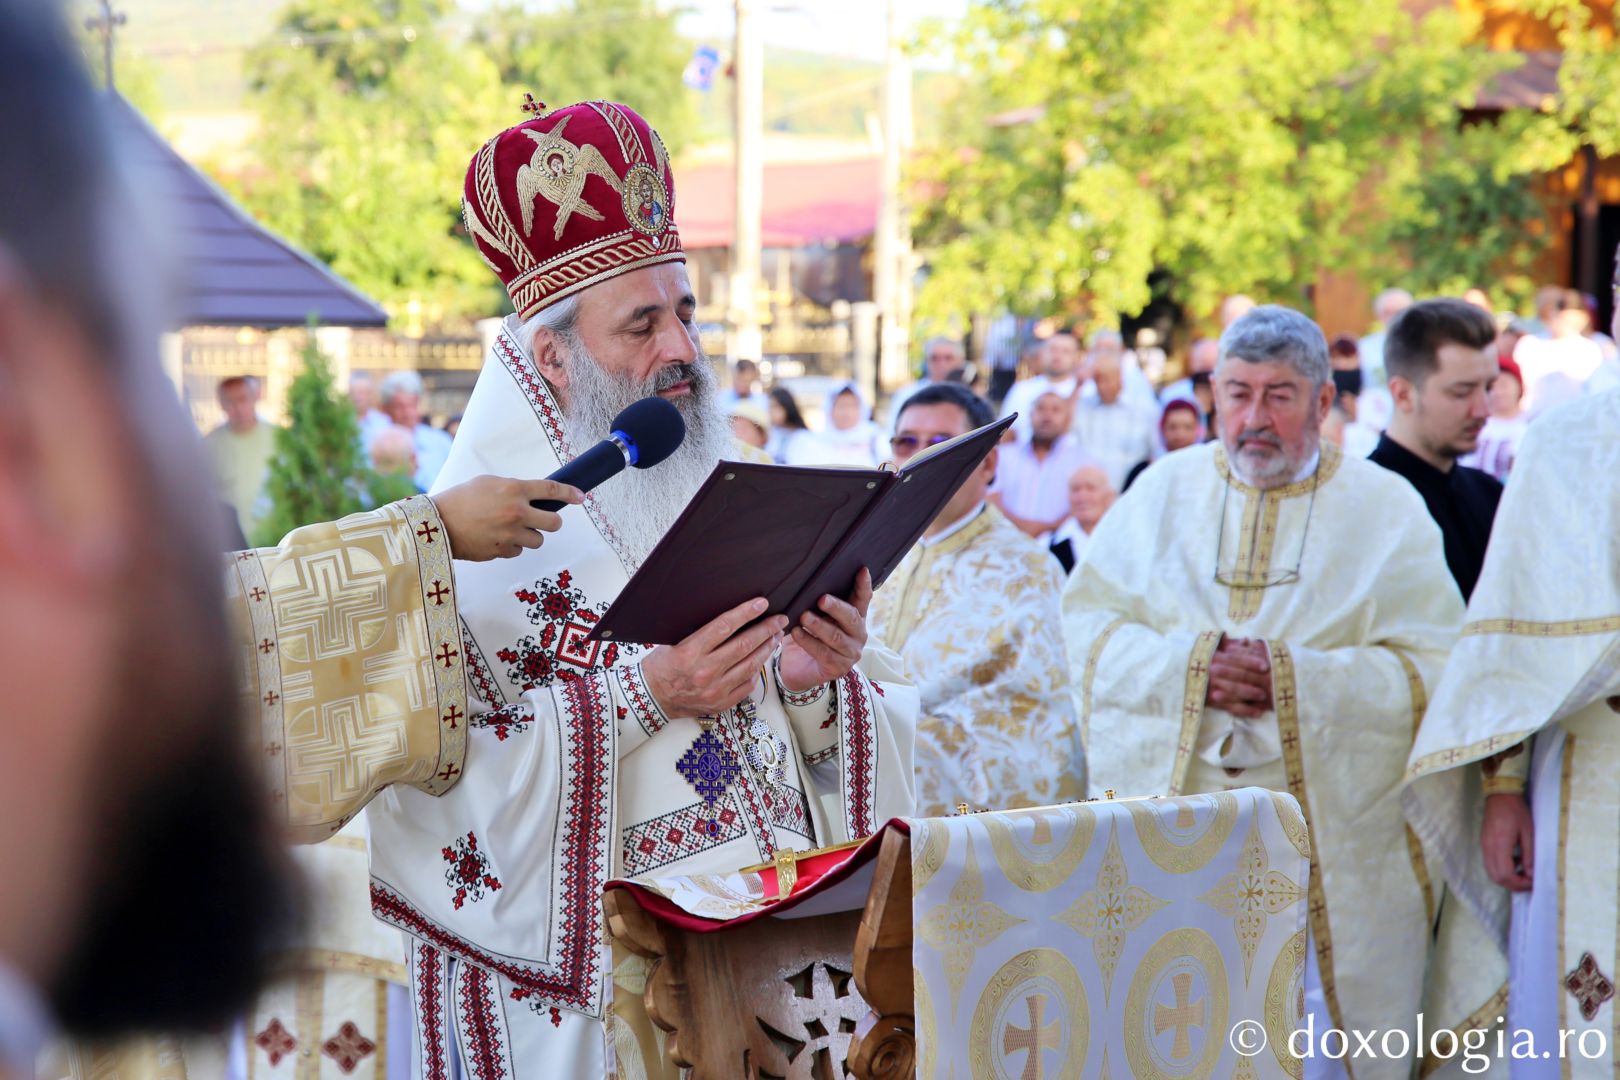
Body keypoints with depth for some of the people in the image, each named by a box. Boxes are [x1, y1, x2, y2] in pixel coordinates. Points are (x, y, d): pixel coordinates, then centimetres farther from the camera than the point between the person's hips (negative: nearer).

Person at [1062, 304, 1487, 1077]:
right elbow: (1084, 624, 3)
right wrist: (1187, 665, -14)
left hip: (1329, 835, -1)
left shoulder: (1386, 509, 4)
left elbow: (1434, 667, -6)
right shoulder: (1162, 493, 10)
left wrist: (1293, 679, -16)